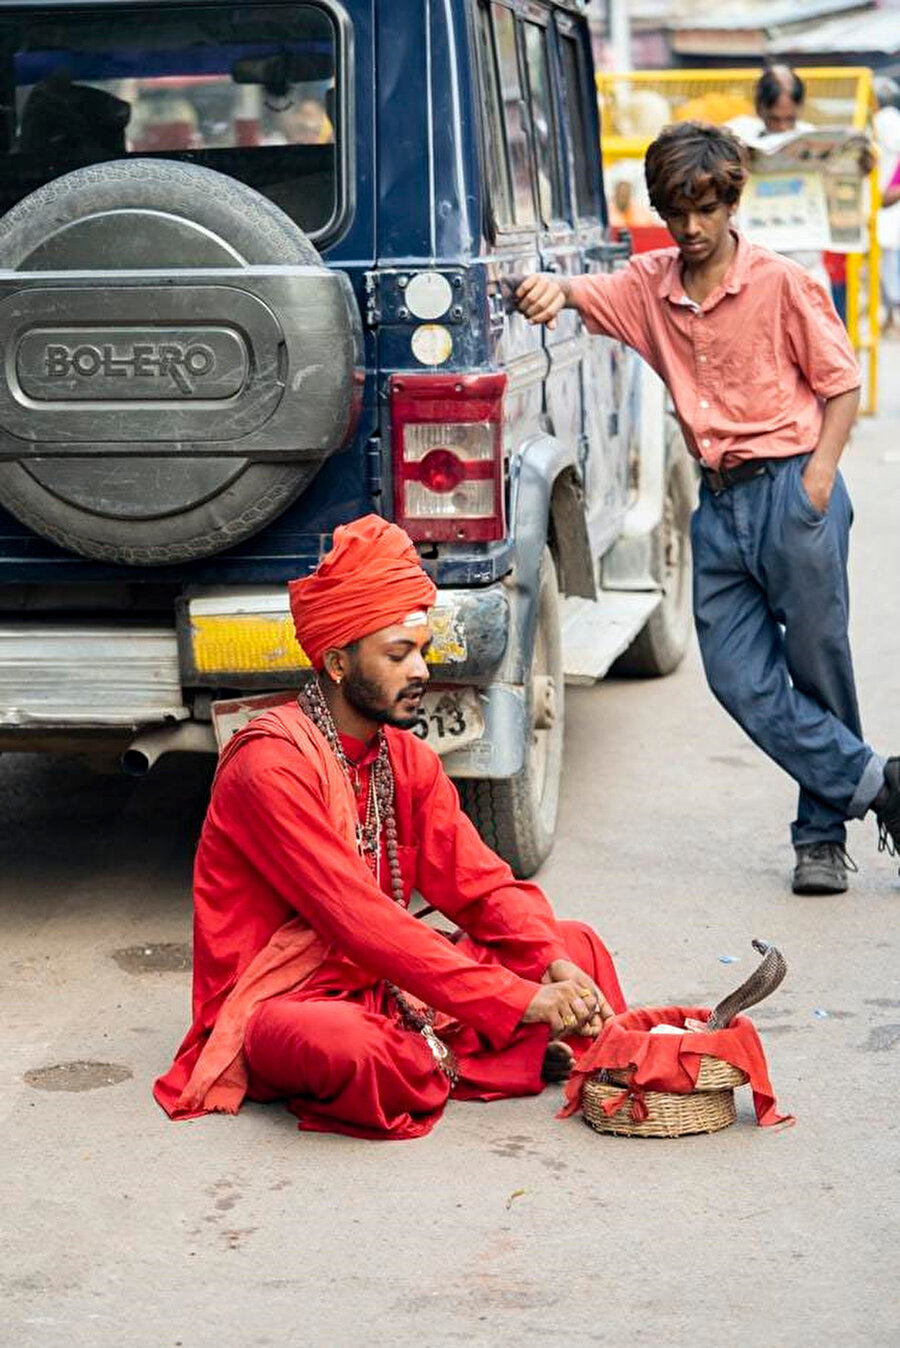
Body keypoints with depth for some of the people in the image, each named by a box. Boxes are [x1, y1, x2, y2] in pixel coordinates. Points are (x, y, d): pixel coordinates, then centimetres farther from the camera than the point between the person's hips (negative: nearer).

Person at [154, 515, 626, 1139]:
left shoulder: (409, 760, 7)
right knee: (341, 1043, -43)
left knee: (578, 946, 5)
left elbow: (483, 887, 5)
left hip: (389, 986, 8)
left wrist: (555, 965, -17)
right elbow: (360, 921, -26)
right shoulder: (271, 764, -20)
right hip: (282, 1004, -8)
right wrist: (518, 1001, -28)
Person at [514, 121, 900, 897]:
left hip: (791, 489, -5)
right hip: (719, 503, 5)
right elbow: (585, 294, -1)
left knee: (818, 668, 2)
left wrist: (821, 472, -12)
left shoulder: (781, 284, -3)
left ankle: (824, 830, 17)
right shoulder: (650, 285, 9)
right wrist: (551, 288, -26)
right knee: (739, 677, -3)